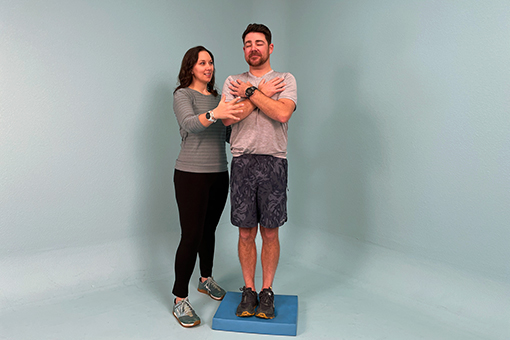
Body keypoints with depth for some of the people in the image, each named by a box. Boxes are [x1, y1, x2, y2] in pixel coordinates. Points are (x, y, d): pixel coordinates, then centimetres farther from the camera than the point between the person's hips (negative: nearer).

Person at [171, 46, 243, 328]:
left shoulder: (217, 97, 14)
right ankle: (180, 301, 8)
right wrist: (214, 114, -43)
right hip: (192, 174, -6)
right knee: (191, 236, -5)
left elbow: (227, 134, 17)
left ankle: (206, 280, 35)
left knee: (209, 230, 16)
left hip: (219, 174, 6)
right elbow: (189, 124, -26)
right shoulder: (183, 95, -5)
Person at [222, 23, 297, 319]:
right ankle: (249, 290, 23)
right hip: (243, 162, 1)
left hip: (273, 162, -1)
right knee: (246, 232, 7)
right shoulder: (233, 82, 11)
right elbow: (228, 118, -7)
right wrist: (263, 93, -6)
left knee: (270, 232, 5)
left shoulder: (286, 80, 6)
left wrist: (251, 92, -7)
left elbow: (282, 113, -14)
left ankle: (267, 291, 22)